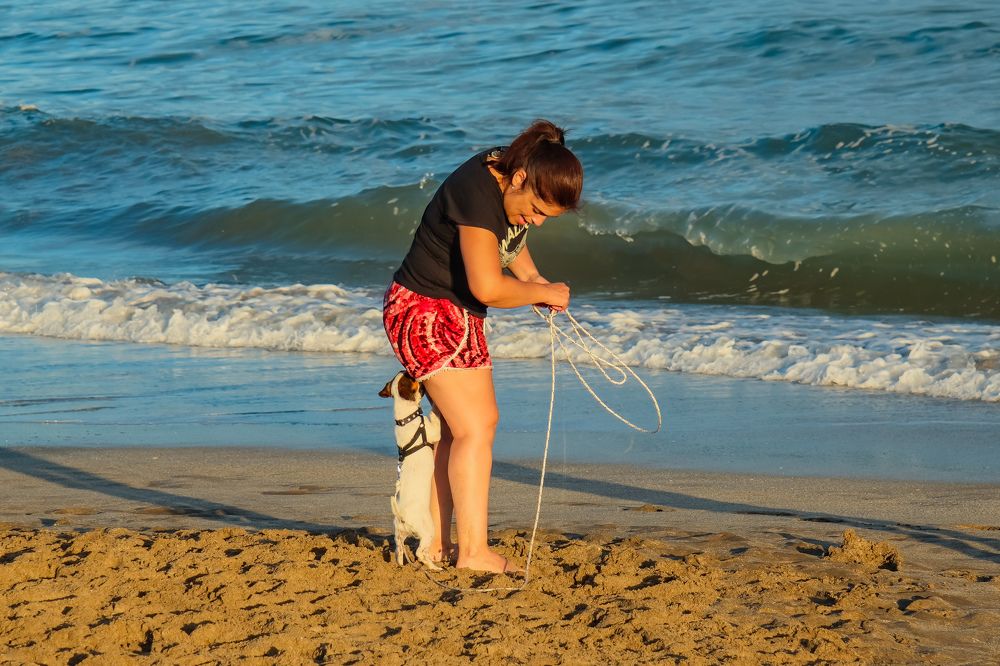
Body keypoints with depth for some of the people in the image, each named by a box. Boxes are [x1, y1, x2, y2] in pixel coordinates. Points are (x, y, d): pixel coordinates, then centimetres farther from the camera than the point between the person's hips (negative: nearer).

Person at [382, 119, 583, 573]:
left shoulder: (515, 186, 1)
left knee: (458, 429, 12)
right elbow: (488, 287, -35)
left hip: (456, 315, 10)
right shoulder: (477, 193, -28)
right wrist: (542, 294, -18)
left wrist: (532, 277, 9)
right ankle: (473, 552, -11)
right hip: (426, 312, -10)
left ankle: (435, 542, 16)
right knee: (476, 426, -12)